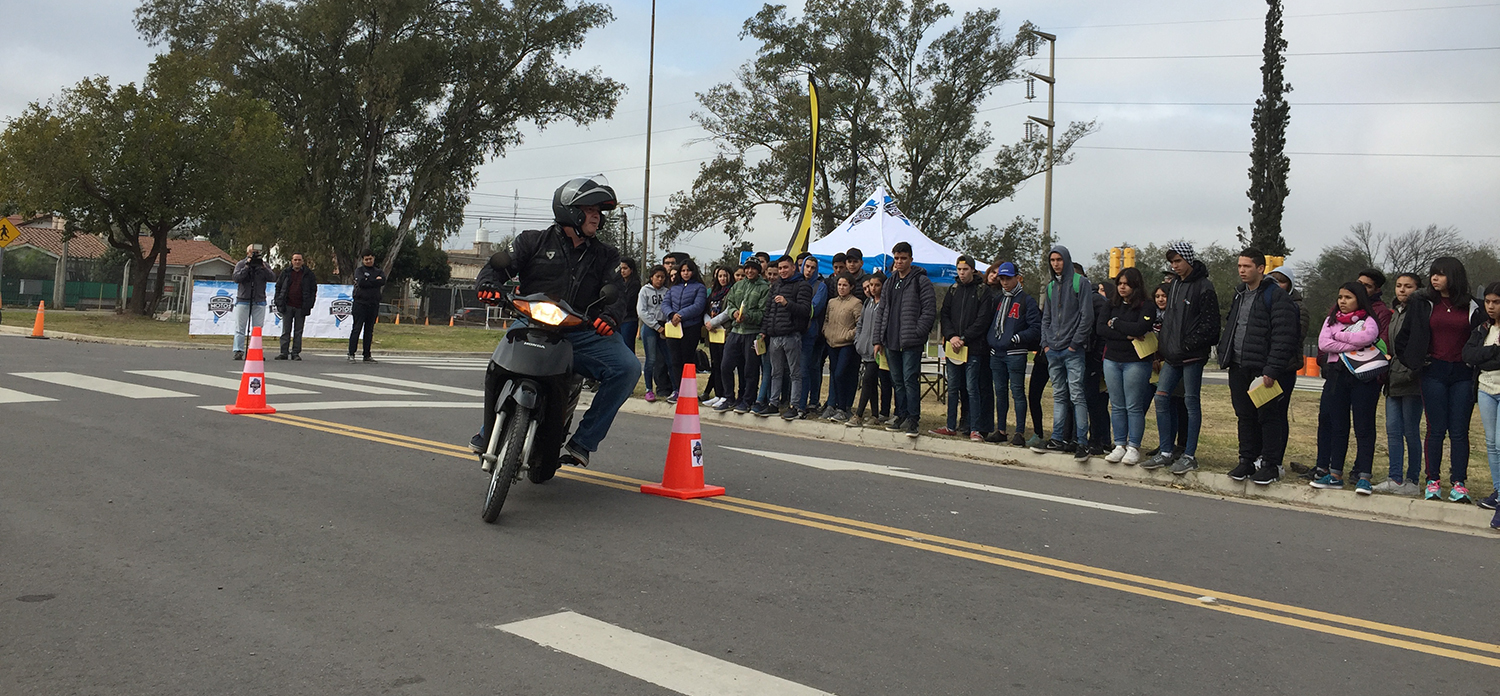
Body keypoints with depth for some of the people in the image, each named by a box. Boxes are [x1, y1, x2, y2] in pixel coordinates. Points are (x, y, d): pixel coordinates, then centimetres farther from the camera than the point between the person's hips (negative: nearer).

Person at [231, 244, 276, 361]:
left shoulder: (263, 264, 8)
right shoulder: (241, 264, 4)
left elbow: (272, 278, -4)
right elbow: (236, 278, -10)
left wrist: (264, 268, -16)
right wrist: (247, 267, -16)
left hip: (259, 301, 2)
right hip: (243, 300, -1)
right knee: (240, 328, -3)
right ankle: (238, 351, -2)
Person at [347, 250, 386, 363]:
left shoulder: (379, 271, 14)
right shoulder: (359, 270, 6)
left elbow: (383, 282, -7)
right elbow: (361, 282, -14)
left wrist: (368, 281, -9)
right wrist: (375, 281, -6)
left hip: (374, 304, 3)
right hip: (360, 303, -3)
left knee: (369, 330, 7)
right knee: (356, 329, -6)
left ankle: (367, 355, 11)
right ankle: (351, 354, -5)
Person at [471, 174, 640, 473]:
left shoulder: (605, 255, 19)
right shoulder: (534, 241, 14)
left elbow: (617, 292, 5)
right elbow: (498, 265, 6)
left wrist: (610, 316, -19)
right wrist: (489, 285, -19)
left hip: (582, 334, 2)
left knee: (627, 368, -24)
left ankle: (582, 441, -16)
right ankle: (490, 433, -4)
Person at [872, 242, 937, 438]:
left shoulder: (921, 281, -3)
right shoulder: (890, 282, 16)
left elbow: (929, 311, -8)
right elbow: (881, 312, 18)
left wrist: (917, 333, -15)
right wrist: (878, 339, 12)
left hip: (911, 343, -6)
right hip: (891, 341, 6)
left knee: (910, 379, -8)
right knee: (897, 381, 10)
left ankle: (913, 419, -3)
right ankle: (902, 416, 19)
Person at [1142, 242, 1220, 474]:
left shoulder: (1203, 286, -9)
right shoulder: (1173, 286, 16)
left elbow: (1209, 324, -13)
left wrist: (1187, 346, -17)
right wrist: (1164, 347, 13)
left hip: (1192, 355, -8)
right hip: (1172, 355, 8)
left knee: (1191, 400, -1)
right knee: (1161, 397, 4)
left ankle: (1189, 455, 5)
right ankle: (1166, 452, 11)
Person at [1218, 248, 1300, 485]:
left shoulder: (1277, 296, -10)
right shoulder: (1239, 295, 16)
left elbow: (1283, 337, -16)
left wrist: (1271, 370, -20)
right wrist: (1225, 357, 15)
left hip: (1262, 370, -7)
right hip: (1238, 368, 7)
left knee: (1268, 416, 0)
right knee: (1245, 416, 11)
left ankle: (1271, 465, 7)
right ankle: (1247, 460, 19)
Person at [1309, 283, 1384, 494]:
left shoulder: (1369, 321, 3)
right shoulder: (1331, 320, 14)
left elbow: (1367, 337, -20)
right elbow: (1323, 344, -2)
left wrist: (1339, 335, -7)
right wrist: (1353, 345, -10)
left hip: (1363, 378, -4)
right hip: (1336, 376, 4)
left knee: (1364, 427, -3)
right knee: (1336, 426, 6)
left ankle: (1363, 476, -3)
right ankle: (1335, 474, 11)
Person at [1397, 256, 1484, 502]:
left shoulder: (1472, 307, 5)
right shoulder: (1424, 305, 5)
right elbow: (1403, 338, 10)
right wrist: (1414, 361, 4)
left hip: (1463, 374, 0)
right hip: (1434, 373, 0)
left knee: (1459, 431, 1)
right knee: (1435, 430, 2)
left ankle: (1459, 483, 5)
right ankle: (1433, 482, 7)